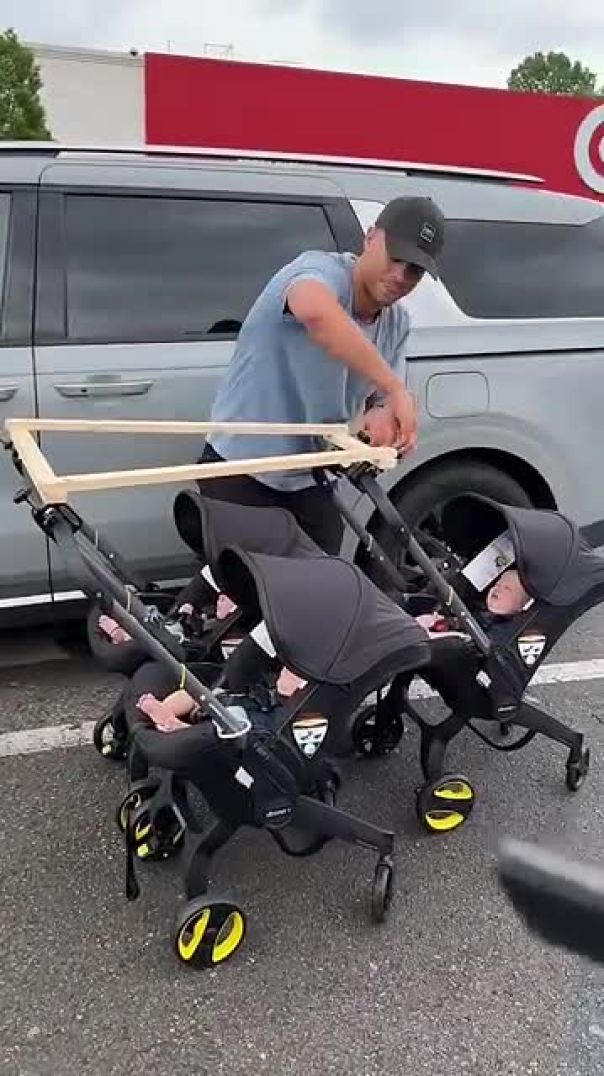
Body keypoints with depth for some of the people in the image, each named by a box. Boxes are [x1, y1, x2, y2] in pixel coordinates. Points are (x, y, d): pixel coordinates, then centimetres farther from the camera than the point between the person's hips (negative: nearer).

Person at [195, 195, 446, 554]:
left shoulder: (397, 324, 4)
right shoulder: (321, 269, -20)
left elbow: (381, 401, 2)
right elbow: (316, 312, -45)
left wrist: (382, 416, -23)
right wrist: (396, 388, -45)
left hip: (310, 484, 7)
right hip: (240, 471, -7)